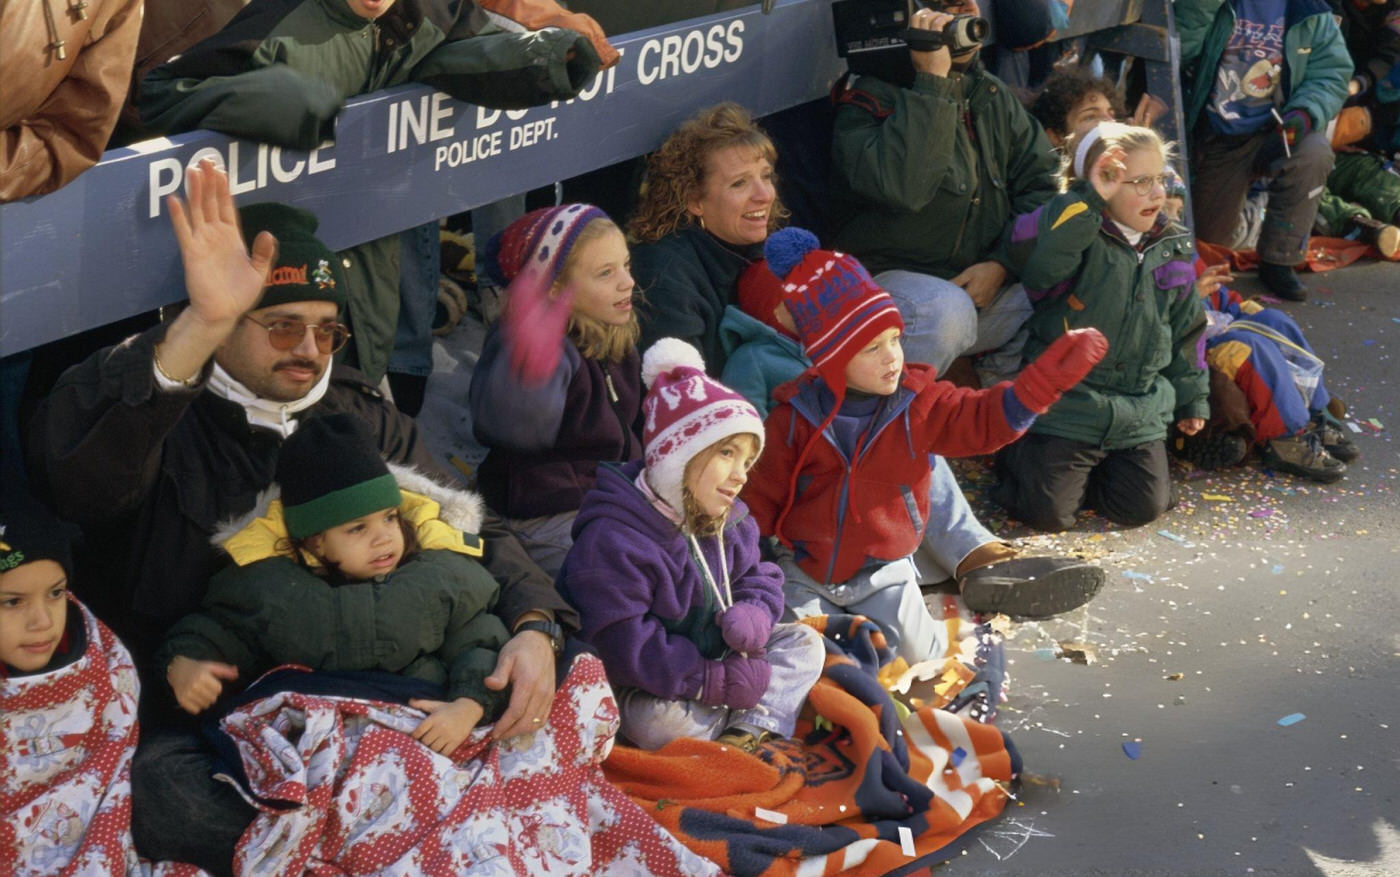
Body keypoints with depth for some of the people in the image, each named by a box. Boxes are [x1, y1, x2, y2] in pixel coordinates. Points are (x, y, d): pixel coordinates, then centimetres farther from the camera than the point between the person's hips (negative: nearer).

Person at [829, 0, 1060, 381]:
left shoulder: (995, 96, 12)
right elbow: (901, 186, -29)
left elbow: (1042, 185, 8)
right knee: (948, 312, -38)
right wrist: (932, 79, -25)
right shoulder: (870, 99, -9)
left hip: (987, 282, 6)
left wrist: (1002, 263, -10)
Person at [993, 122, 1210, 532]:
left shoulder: (1172, 249, 8)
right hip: (1066, 404, -5)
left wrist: (1192, 398, 21)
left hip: (1139, 416, 5)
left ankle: (1086, 472, 25)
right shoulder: (1080, 240, -11)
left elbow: (1186, 330, 18)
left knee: (1144, 507, -5)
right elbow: (1028, 248, -36)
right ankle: (1017, 457, 23)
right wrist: (1088, 199, -36)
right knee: (1050, 513, -10)